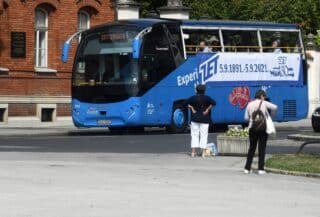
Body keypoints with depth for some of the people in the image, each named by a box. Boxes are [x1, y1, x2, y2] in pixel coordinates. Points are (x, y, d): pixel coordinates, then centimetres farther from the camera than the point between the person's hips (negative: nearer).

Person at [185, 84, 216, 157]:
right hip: (204, 119, -2)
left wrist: (192, 108, 2)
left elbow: (187, 103, 3)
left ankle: (193, 152, 3)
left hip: (195, 119, 2)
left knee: (194, 135, 7)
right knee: (204, 135, 2)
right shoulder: (206, 98, -6)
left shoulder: (193, 98, 1)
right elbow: (213, 103, -18)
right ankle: (203, 153, -2)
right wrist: (208, 109, -10)